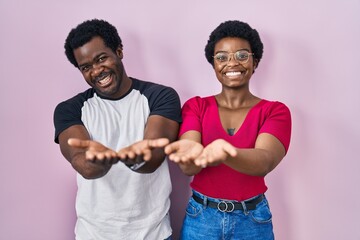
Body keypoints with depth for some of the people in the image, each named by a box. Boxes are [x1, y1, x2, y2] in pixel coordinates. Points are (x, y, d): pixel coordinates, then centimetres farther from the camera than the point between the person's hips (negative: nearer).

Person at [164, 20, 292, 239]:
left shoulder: (275, 111, -6)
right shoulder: (195, 106, -3)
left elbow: (265, 162, -25)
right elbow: (188, 167, -16)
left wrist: (227, 153, -46)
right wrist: (192, 152, -39)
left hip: (253, 220, 0)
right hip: (200, 218, 1)